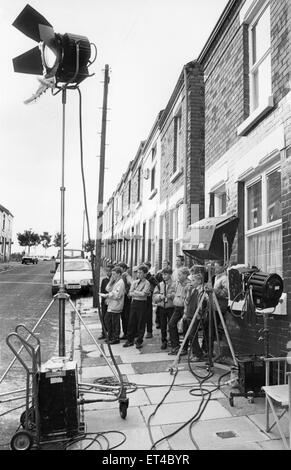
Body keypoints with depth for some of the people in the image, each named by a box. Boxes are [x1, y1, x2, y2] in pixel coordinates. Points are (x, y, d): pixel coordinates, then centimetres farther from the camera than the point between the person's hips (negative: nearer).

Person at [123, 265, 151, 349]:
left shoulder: (147, 283, -4)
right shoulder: (134, 282, 11)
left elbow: (143, 294, -17)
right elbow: (130, 293, 2)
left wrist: (134, 292, -8)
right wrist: (139, 293, -11)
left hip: (142, 304, -5)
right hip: (134, 303, 5)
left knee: (141, 323, 2)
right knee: (131, 322, 7)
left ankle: (139, 341, 13)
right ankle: (130, 340, 18)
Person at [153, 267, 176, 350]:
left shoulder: (174, 284, -6)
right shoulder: (159, 285, 8)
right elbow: (155, 296, 4)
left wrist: (172, 295, -26)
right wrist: (160, 296, -14)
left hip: (171, 308, -4)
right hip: (162, 308, 4)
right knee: (163, 326, 9)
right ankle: (164, 342, 22)